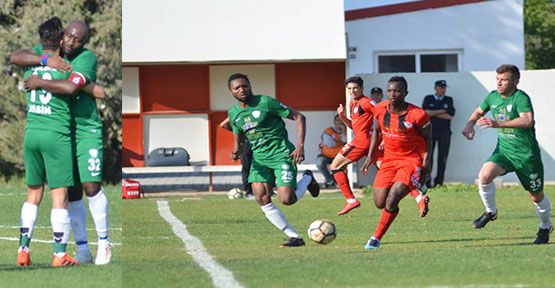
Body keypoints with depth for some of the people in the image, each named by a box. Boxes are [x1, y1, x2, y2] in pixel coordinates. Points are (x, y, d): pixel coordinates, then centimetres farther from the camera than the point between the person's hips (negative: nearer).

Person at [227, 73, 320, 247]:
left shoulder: (265, 103, -11)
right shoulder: (233, 113, 7)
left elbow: (298, 117, -8)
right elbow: (238, 138, 21)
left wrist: (300, 146, -17)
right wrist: (236, 151, -4)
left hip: (281, 154, -6)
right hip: (259, 158, 6)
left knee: (286, 199, -17)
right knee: (262, 199, -12)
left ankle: (307, 179, 17)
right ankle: (295, 237, -4)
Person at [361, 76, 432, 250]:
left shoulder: (417, 115, -17)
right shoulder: (380, 109, -3)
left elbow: (428, 138, -2)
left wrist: (426, 161, -12)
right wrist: (370, 155, 10)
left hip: (412, 160, -6)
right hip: (389, 159, 6)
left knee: (391, 201, -21)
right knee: (380, 203, 5)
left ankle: (376, 238, -6)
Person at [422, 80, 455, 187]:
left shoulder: (449, 100, 12)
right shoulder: (428, 99, 10)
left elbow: (450, 116, -2)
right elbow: (425, 113, -6)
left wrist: (433, 113, -3)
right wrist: (441, 111, -6)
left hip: (444, 131, 1)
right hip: (430, 130, -1)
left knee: (442, 157, -2)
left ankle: (439, 181, 2)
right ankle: (427, 181, -8)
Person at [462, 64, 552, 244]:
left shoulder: (521, 98, -19)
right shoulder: (493, 97, 2)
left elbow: (527, 121, -37)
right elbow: (479, 112, 23)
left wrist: (498, 124, -41)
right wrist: (470, 124, 1)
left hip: (526, 154, -5)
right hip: (504, 150, 5)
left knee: (536, 196, 8)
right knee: (485, 175, -23)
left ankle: (545, 227, 35)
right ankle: (491, 212, 0)